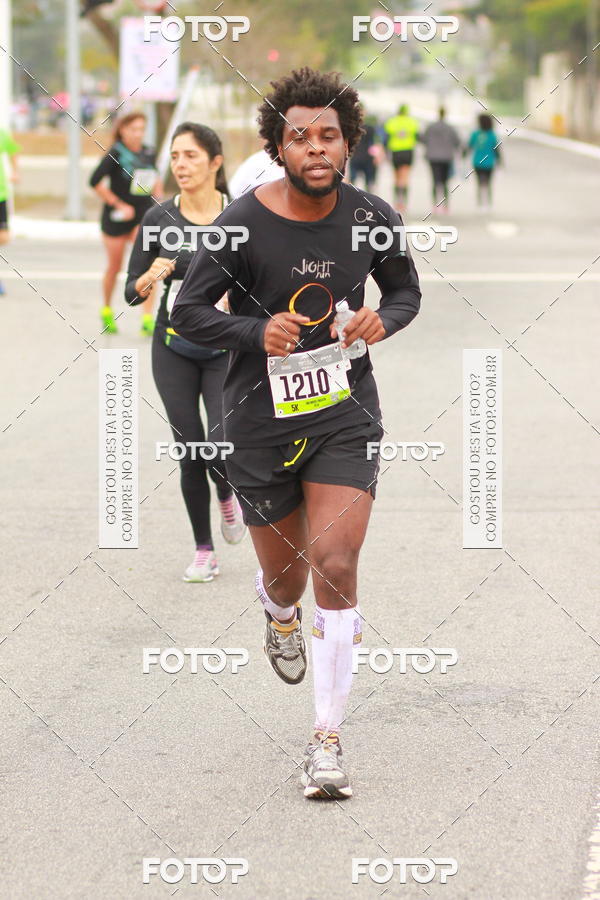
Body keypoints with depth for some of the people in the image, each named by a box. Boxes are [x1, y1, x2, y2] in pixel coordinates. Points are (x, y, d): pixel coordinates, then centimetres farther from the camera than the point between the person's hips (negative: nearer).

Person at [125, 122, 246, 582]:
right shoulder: (158, 219, -2)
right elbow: (132, 291, 1)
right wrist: (151, 277, -19)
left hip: (227, 348, -1)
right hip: (175, 349, 2)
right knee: (191, 453, 2)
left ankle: (229, 494, 21)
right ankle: (204, 552, 17)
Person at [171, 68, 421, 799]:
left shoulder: (372, 218, -4)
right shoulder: (243, 224, -13)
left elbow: (405, 291, 13)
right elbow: (188, 311, -6)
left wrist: (382, 320, -10)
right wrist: (258, 332, -23)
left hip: (346, 414, 1)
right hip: (262, 419, -1)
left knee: (335, 567, -14)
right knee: (285, 572, 13)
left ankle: (327, 741, -6)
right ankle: (279, 617, 55)